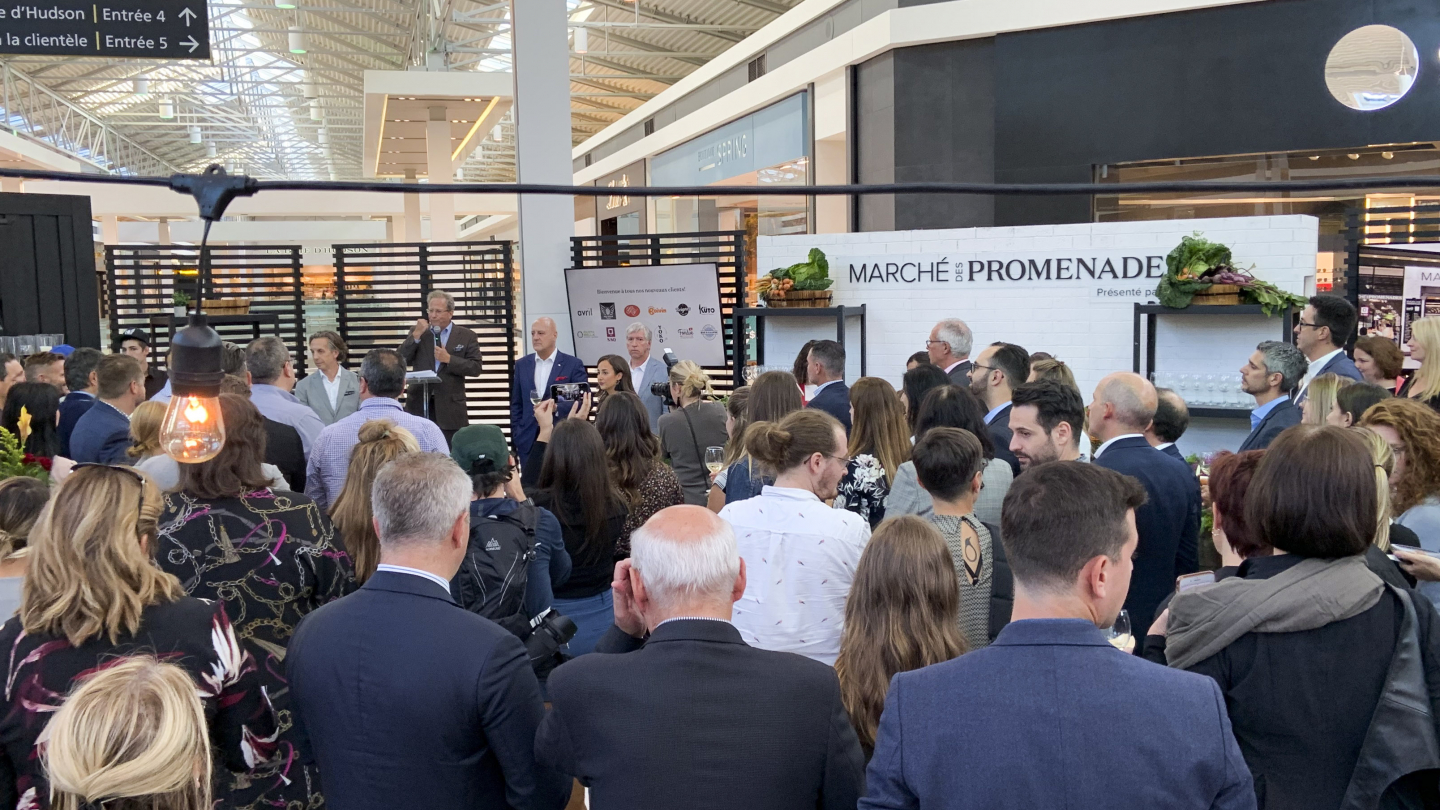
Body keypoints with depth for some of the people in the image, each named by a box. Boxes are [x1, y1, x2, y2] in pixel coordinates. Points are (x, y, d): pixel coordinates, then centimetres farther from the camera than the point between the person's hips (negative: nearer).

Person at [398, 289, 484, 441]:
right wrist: (416, 335, -9)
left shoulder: (466, 336, 4)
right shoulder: (417, 333, 11)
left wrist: (449, 359, -14)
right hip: (419, 406, 2)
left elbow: (476, 368, -3)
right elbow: (400, 361, 1)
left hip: (450, 408, -2)